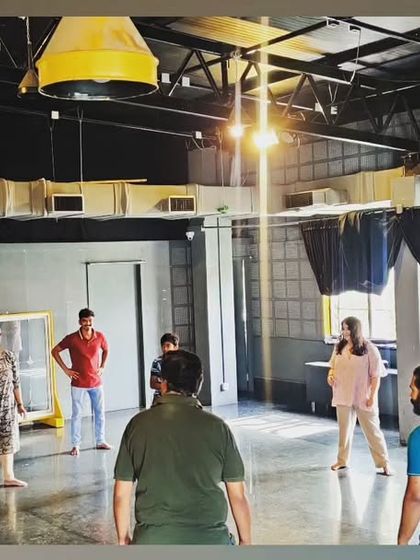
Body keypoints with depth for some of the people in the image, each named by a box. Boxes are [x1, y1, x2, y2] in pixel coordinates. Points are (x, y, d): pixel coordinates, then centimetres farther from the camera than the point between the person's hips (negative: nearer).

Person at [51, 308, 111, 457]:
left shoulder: (100, 337, -3)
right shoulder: (72, 338, -12)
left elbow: (106, 350, 17)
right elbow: (55, 351, -2)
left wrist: (102, 367, 6)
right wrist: (66, 369, -5)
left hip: (96, 382, 3)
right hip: (78, 383, -3)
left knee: (100, 412, 10)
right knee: (76, 414, 2)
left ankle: (100, 441, 23)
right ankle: (75, 445, 11)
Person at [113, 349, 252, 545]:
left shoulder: (138, 425, -1)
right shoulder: (217, 427, -3)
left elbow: (121, 495, 3)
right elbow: (238, 496, 1)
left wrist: (123, 539, 16)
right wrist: (245, 541, 14)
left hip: (153, 539, 1)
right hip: (209, 539, -1)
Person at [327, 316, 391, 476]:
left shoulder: (369, 349, -12)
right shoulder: (339, 347, 2)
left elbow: (376, 375, -10)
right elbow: (333, 366, 16)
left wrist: (372, 396, -14)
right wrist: (330, 375, -6)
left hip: (363, 398, -4)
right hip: (343, 396, 5)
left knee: (372, 430, 1)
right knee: (344, 428, 15)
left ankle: (384, 462, 12)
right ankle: (342, 460, 29)